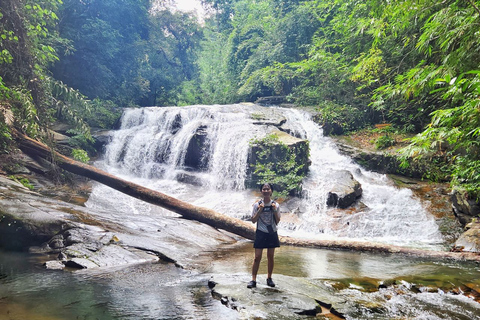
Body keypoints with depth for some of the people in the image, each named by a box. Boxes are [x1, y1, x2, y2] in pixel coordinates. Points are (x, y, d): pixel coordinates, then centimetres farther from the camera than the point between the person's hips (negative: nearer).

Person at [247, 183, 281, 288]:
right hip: (260, 233, -2)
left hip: (272, 233, 2)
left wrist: (274, 211, -14)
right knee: (257, 257, -2)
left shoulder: (275, 205, 0)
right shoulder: (257, 205, -3)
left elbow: (277, 221, 1)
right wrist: (259, 211, -17)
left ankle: (269, 278, 24)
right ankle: (253, 280, 6)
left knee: (270, 257, 10)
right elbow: (253, 220, -3)